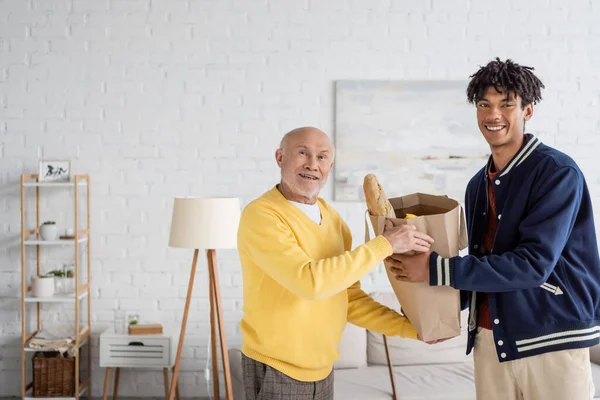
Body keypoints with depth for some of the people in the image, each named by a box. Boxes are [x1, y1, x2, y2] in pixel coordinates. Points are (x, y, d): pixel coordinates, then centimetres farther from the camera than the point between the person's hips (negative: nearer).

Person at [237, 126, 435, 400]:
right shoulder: (261, 215, -18)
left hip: (322, 369, 6)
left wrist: (411, 328, 0)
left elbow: (350, 300, 8)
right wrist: (384, 244, -24)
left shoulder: (334, 220, 3)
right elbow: (311, 281, -30)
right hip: (276, 371, -6)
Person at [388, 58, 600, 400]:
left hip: (552, 339, -5)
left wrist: (437, 270, -22)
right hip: (489, 338, 5)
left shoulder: (557, 172, -12)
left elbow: (534, 263, -21)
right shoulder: (478, 184, 8)